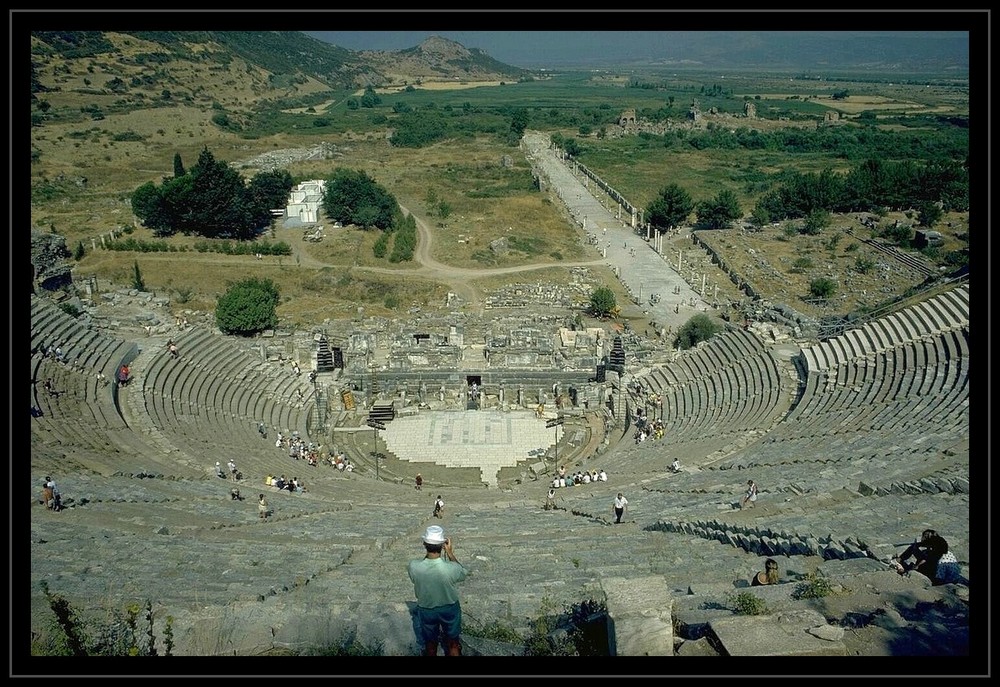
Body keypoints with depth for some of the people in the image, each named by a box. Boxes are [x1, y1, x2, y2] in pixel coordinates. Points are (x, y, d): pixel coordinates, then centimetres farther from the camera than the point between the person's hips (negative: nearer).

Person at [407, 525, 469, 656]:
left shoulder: (413, 566, -30)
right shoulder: (451, 568, -34)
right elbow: (463, 573, -9)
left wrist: (428, 552, -9)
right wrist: (450, 553, -10)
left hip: (426, 610, 1)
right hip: (449, 608, -1)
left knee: (430, 643, 26)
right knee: (452, 644, 24)